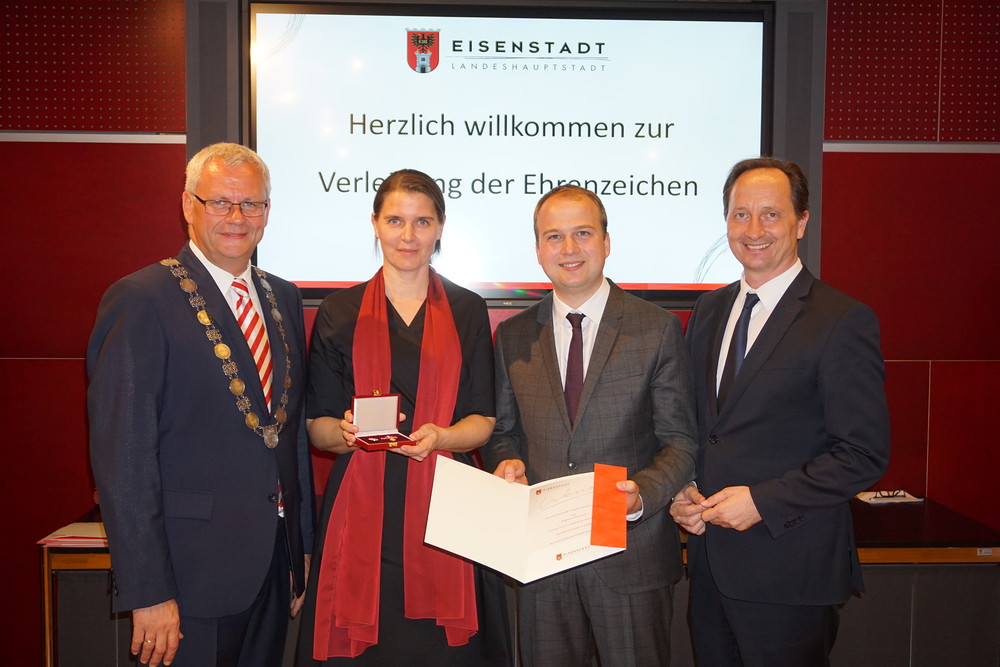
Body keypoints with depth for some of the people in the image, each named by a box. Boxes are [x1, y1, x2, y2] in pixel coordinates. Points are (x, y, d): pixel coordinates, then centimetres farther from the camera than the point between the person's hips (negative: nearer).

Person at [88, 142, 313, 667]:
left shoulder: (283, 299, 10)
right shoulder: (140, 301, -11)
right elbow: (121, 457, -14)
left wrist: (303, 547, 13)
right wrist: (148, 592, -16)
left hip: (275, 565, 6)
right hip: (191, 575, -6)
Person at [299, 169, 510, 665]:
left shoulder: (467, 311, 8)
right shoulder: (339, 313, 7)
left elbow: (483, 421, 6)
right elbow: (317, 428, 7)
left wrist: (441, 436, -14)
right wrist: (347, 431, -15)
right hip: (361, 508, 0)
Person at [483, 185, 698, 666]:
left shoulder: (657, 329, -2)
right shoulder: (512, 336, 7)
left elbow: (679, 441, -3)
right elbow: (502, 431, 13)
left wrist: (642, 493, -20)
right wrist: (506, 462, -9)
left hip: (630, 554, -2)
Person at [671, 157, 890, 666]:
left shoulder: (844, 321, -12)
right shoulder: (709, 310, 8)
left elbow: (864, 455, -14)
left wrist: (763, 501, -18)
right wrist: (681, 490, -2)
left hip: (788, 569, -5)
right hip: (709, 560, 6)